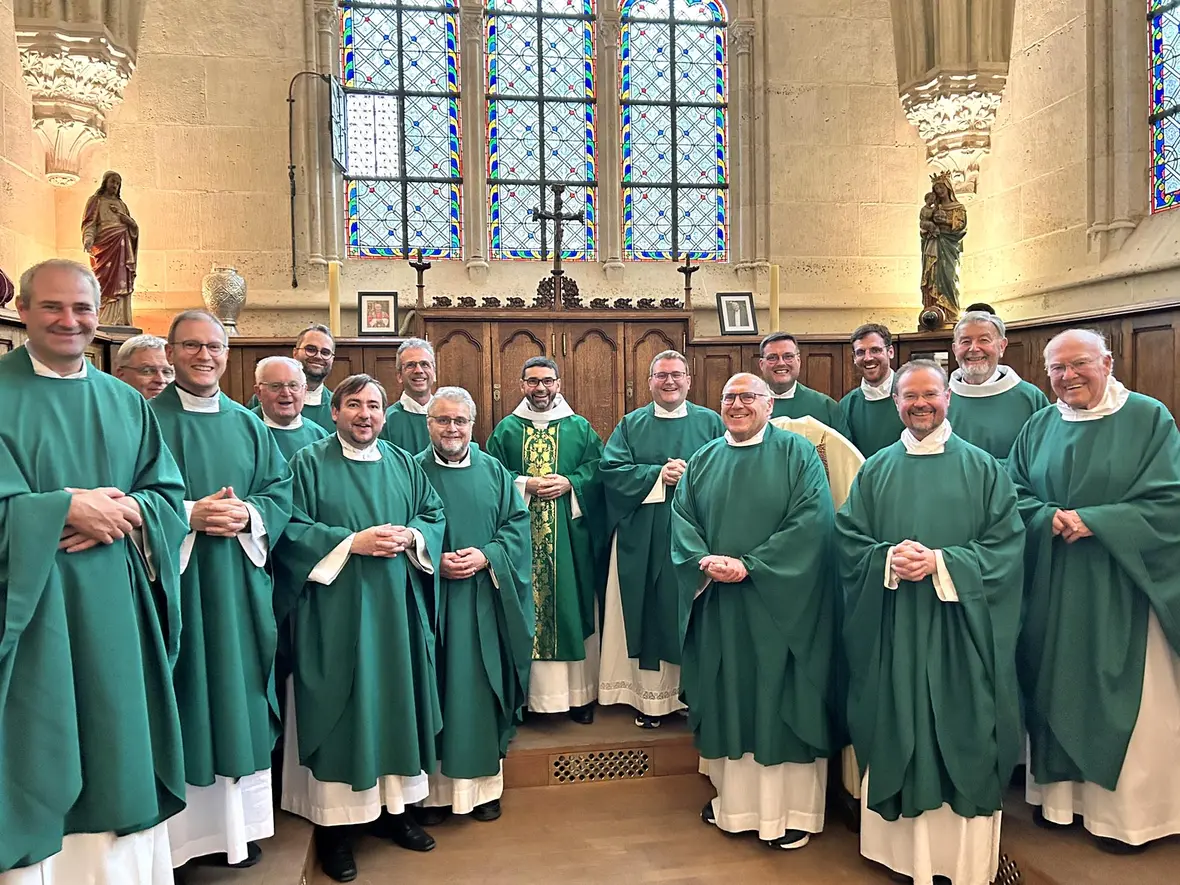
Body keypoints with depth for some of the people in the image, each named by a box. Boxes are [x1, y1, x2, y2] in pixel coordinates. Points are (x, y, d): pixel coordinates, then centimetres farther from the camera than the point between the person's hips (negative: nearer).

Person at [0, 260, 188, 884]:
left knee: (118, 744, 9)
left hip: (116, 611, 4)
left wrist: (123, 515, -11)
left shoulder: (125, 402, 12)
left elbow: (168, 493, 7)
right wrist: (68, 509, -17)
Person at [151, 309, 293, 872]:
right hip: (173, 582, -4)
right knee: (183, 704, 0)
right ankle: (177, 832, 13)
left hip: (240, 588, 4)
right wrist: (188, 515, -19)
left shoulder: (248, 425, 13)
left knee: (236, 702, 8)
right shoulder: (146, 419, 0)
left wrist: (247, 515, -10)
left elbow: (281, 491, 9)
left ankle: (238, 826, 20)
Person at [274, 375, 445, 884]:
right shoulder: (309, 464, -1)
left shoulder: (404, 465, 12)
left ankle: (393, 808, 22)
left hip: (397, 610, 4)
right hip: (335, 611, -4)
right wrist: (352, 542, -18)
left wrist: (411, 536, -8)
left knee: (396, 702, 9)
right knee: (340, 709, -1)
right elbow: (292, 529, -9)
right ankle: (335, 824, 9)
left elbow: (435, 516, 12)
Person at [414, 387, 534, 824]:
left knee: (482, 687, 6)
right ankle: (434, 788, 14)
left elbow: (518, 524, 4)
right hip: (431, 599, -1)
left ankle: (484, 784, 19)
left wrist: (486, 556, -11)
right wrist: (434, 561, -15)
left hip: (485, 601, 2)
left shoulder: (494, 472, 8)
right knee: (436, 687, 3)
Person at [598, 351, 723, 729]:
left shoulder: (710, 422, 9)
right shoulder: (631, 424, 10)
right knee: (649, 611, 1)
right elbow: (610, 469, -2)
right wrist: (658, 474, -12)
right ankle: (650, 697, 9)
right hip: (644, 541, 0)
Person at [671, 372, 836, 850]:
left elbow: (812, 521, -13)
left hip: (780, 604, -4)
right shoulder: (703, 460, 10)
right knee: (727, 697, 11)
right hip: (717, 604, 4)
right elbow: (682, 519, 5)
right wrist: (704, 561, -15)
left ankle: (792, 810, 16)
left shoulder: (797, 453, -3)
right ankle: (732, 796, 26)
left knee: (779, 698, 3)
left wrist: (750, 566, -19)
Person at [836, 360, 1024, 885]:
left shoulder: (983, 468, 3)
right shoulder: (875, 470, 8)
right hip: (892, 629, 1)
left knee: (960, 735, 4)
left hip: (960, 628, -1)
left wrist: (941, 562, -17)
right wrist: (890, 558, -16)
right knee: (898, 732, 6)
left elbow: (1005, 546, -4)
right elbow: (849, 540, 3)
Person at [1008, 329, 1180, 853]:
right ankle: (1059, 792, 26)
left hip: (1120, 583, -3)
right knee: (1056, 686, 10)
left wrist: (1092, 521, -18)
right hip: (1051, 586, 4)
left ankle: (1126, 812, 19)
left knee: (1121, 690, 3)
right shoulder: (1039, 427, 7)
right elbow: (1014, 494, 6)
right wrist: (1049, 517, -14)